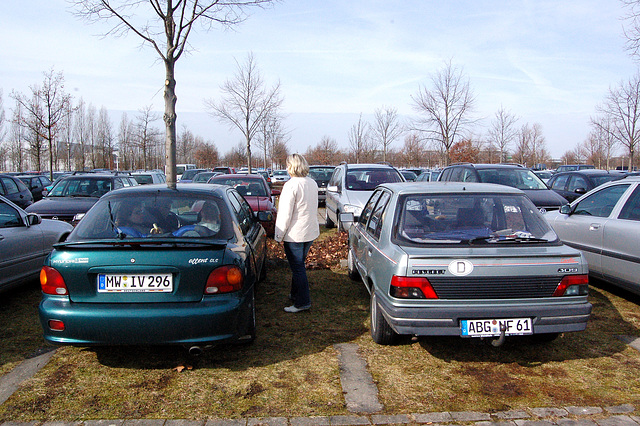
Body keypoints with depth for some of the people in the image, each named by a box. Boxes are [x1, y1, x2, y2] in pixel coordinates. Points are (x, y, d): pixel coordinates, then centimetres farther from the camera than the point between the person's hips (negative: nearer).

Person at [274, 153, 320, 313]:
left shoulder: (291, 185, -19)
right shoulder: (312, 183, 8)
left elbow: (285, 213, -19)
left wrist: (279, 235, -11)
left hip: (295, 234, -8)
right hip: (311, 232, 8)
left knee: (297, 268, -1)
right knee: (298, 265, 21)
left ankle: (303, 302, 3)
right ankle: (295, 294, 34)